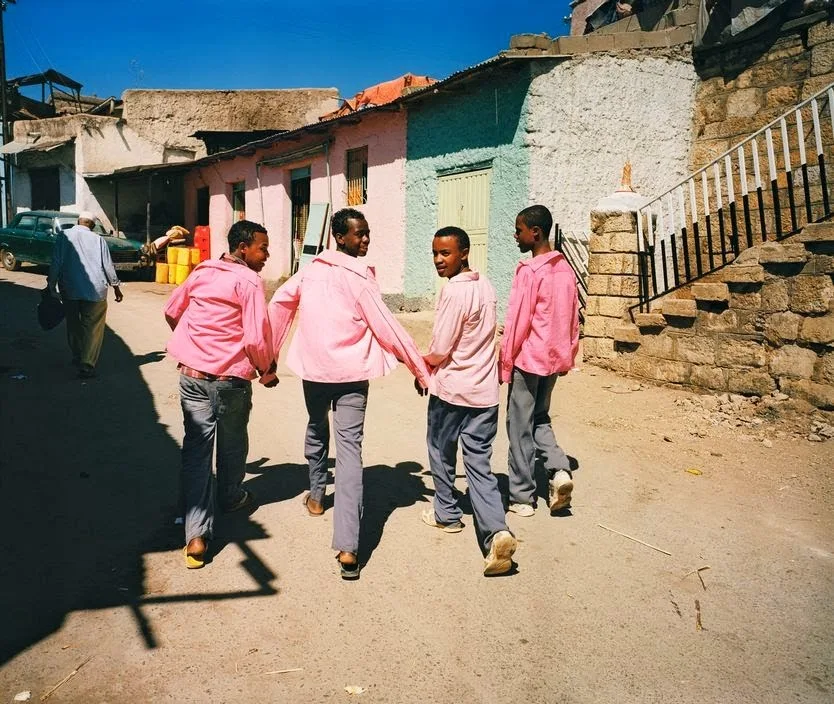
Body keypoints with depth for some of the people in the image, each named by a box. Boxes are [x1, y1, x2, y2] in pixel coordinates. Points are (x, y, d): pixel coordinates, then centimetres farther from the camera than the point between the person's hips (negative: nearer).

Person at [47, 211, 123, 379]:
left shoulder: (64, 236, 4)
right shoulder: (97, 239, 3)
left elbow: (56, 263, -1)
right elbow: (108, 265, 3)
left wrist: (51, 286, 7)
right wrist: (116, 286, 12)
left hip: (69, 289, 2)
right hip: (94, 290, -2)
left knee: (73, 325, 20)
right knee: (92, 328, 1)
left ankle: (77, 358, 33)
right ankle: (86, 366, -8)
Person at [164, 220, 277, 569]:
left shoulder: (201, 272, 7)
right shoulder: (249, 282, -13)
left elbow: (172, 311, 19)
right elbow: (256, 339, -18)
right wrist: (266, 370, -1)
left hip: (192, 376, 5)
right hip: (231, 379, -5)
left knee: (196, 448, 4)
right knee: (232, 444, 20)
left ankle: (196, 536, -1)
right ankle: (230, 497, 44)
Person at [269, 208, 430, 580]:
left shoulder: (312, 268, 7)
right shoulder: (359, 276, -10)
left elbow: (279, 303, 13)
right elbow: (386, 327, -11)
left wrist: (270, 352, 24)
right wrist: (420, 370, -4)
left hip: (313, 368, 5)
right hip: (351, 371, -5)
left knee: (316, 429, 29)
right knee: (349, 448, -8)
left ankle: (316, 496, 48)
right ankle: (347, 548, -13)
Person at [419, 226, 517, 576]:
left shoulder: (454, 290, -18)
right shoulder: (486, 285, 7)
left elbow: (439, 350, -17)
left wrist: (423, 366, 4)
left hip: (451, 389, -6)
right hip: (484, 390, 6)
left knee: (441, 453, 18)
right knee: (479, 463, 6)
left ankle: (446, 514, 34)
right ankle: (496, 531, -9)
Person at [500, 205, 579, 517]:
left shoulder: (529, 271, -17)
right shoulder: (565, 268, 6)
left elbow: (517, 321, -17)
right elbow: (573, 318, 12)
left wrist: (505, 362, -8)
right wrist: (569, 356, 20)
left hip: (528, 358, -7)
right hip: (554, 358, 8)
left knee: (520, 427, 5)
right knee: (540, 418, 22)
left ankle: (522, 497, 14)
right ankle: (559, 469, 2)